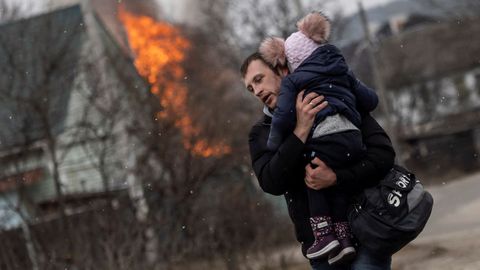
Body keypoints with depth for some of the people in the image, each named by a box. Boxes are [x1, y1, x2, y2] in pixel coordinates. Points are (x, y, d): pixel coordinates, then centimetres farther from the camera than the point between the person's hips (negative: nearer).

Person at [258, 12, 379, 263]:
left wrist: (272, 148, 10)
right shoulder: (342, 71, 25)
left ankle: (324, 234, 5)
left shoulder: (291, 81, 11)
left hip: (324, 140, -5)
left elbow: (283, 116, -2)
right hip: (354, 138, 5)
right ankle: (344, 237, 14)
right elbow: (371, 100, 23)